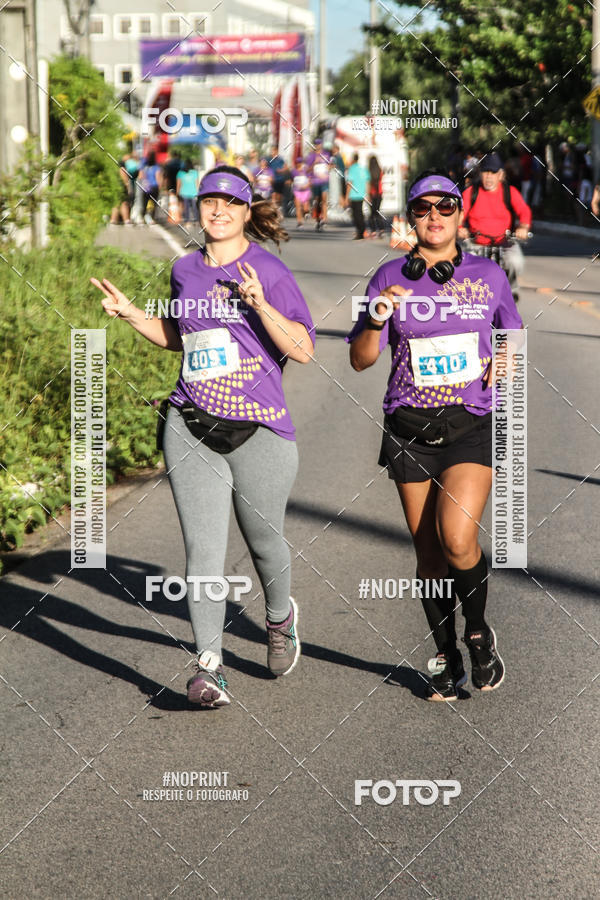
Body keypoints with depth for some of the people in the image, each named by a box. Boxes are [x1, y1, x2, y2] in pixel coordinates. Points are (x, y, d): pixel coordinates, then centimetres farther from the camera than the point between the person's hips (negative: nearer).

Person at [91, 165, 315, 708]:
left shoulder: (267, 269, -5)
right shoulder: (186, 271, 11)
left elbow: (303, 349, -10)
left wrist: (259, 304, -22)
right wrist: (131, 314, 13)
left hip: (260, 430, -3)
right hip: (192, 429, 3)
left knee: (264, 540, 13)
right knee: (203, 548, -8)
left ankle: (280, 618, 44)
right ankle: (209, 665, -8)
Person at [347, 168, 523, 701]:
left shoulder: (488, 275, 5)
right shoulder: (390, 278, 3)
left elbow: (513, 334, 21)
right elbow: (361, 360, 1)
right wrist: (377, 318, -17)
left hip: (472, 424, -1)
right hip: (410, 429, 1)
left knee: (458, 540, -19)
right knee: (429, 554, 5)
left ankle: (479, 632, 9)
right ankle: (447, 658, 23)